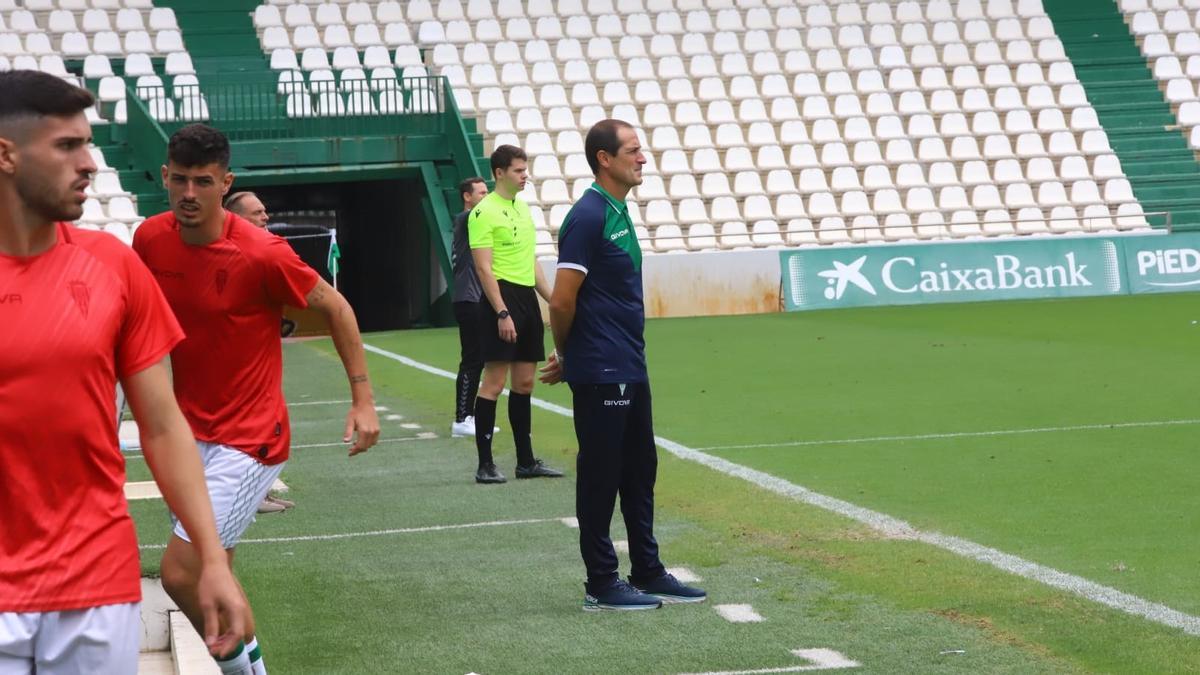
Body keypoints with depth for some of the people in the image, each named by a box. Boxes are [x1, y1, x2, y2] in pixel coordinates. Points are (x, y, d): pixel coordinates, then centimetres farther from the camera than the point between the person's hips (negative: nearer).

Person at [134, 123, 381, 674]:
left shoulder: (262, 253, -19)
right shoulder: (151, 240, -3)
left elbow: (335, 308, -5)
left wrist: (363, 399, -7)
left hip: (249, 439, -6)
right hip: (192, 434, 6)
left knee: (180, 573, -13)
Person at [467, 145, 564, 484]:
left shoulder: (523, 208, 16)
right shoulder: (484, 212, -9)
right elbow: (484, 268, -15)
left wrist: (553, 299, 18)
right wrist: (502, 313, -21)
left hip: (527, 298, 8)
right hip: (502, 297, -8)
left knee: (524, 382, 11)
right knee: (494, 382, -8)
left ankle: (526, 461, 17)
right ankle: (485, 465, -4)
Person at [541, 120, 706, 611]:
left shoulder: (618, 213, 14)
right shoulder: (588, 216, -15)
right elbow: (562, 300, -17)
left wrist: (568, 357, 15)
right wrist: (566, 356, -1)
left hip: (630, 369, 9)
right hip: (600, 375, -9)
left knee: (639, 473, 14)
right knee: (599, 477, -1)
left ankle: (647, 573, 22)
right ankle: (601, 585, 6)